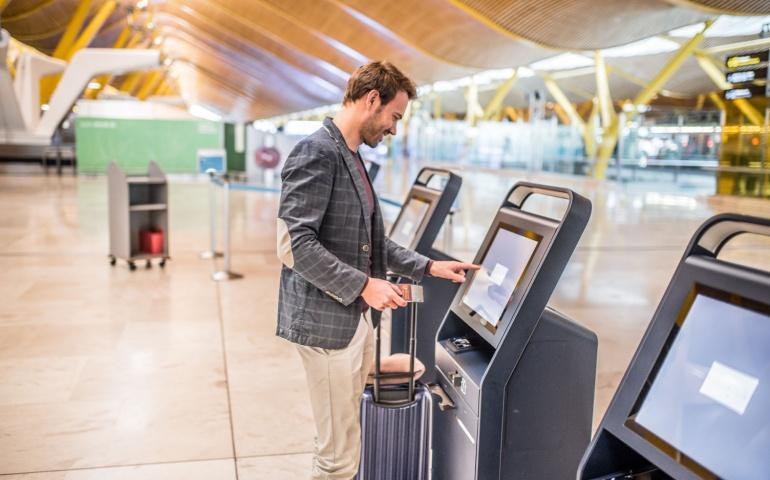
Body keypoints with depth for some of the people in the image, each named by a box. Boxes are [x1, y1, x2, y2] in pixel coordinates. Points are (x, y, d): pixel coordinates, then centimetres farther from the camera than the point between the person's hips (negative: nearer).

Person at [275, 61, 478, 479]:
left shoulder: (352, 157, 15)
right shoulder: (316, 153, -15)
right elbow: (294, 245, -22)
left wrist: (428, 268, 14)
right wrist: (364, 285, -21)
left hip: (356, 319, 9)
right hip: (327, 322, -9)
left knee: (343, 445, 20)